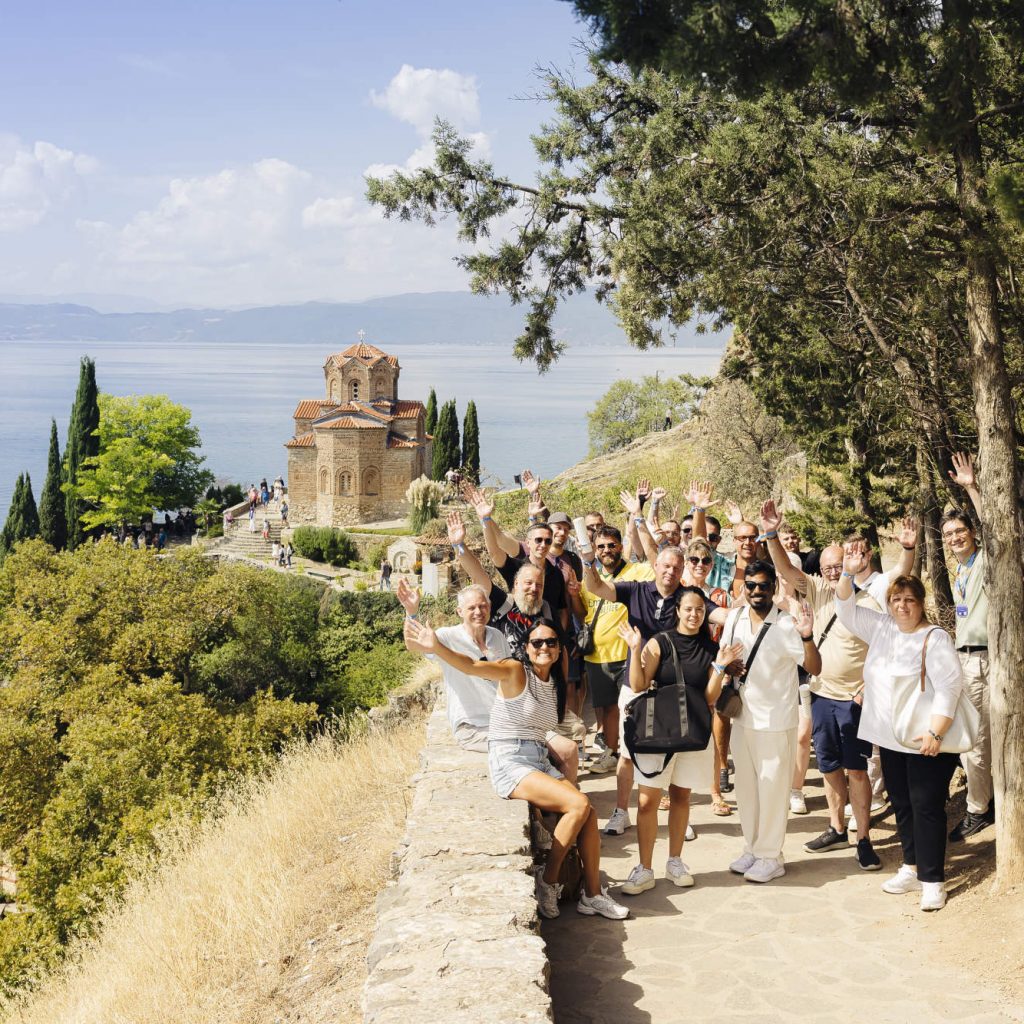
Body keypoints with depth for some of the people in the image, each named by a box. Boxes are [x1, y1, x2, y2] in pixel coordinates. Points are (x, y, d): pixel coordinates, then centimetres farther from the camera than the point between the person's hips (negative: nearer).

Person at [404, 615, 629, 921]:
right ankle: (548, 882, -8)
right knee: (578, 804, -22)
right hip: (509, 763, -7)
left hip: (539, 762, 7)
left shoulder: (555, 684, 14)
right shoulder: (515, 671, -10)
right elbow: (472, 666, -27)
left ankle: (592, 894, 2)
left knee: (590, 813, -10)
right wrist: (436, 648, -44)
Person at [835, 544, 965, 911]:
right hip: (891, 740, 7)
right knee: (902, 805, 15)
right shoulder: (881, 628, 7)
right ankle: (912, 867, 27)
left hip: (926, 742, -7)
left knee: (927, 808, -4)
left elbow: (948, 686, -17)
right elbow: (846, 610, 9)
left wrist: (936, 733, -24)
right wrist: (849, 574, -8)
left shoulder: (935, 637, -12)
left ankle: (932, 880, 3)